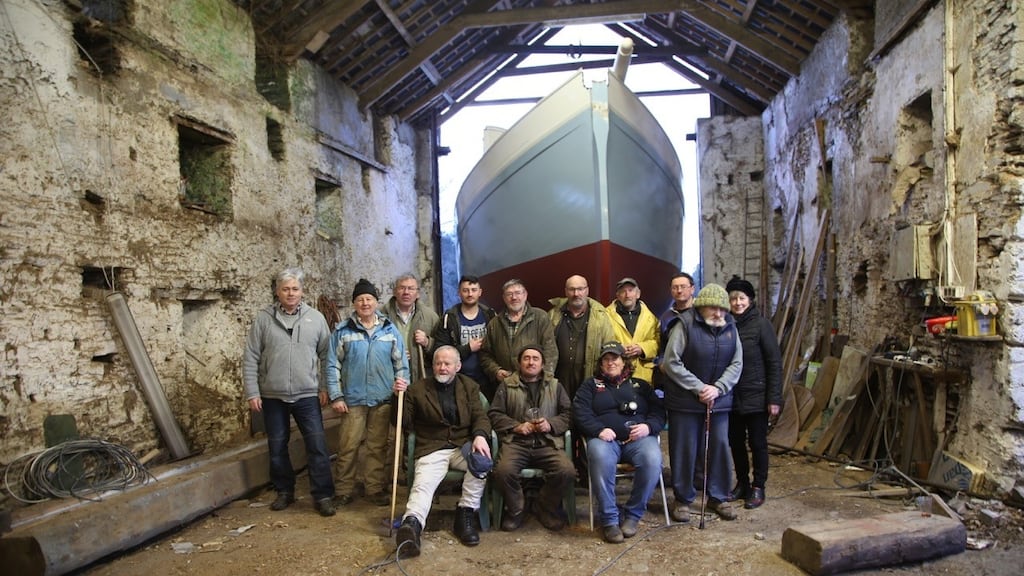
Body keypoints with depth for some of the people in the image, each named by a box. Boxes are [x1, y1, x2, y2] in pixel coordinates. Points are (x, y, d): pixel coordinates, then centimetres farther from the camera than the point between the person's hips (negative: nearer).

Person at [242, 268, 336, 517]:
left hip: (307, 395, -1)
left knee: (318, 446, -3)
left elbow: (326, 355, 5)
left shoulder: (315, 318, 1)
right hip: (272, 396, 1)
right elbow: (250, 358, 0)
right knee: (277, 447, 12)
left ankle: (323, 496, 7)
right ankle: (284, 491, 29)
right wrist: (252, 393, -4)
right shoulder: (263, 318, -1)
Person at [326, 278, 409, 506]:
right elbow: (332, 365, 1)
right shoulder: (343, 331, 1)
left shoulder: (390, 330, 6)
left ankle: (376, 489, 22)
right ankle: (345, 491, 16)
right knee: (347, 447, 2)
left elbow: (401, 363, 9)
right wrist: (336, 396, -4)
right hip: (352, 399, -1)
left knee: (378, 447, 10)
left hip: (383, 399, 2)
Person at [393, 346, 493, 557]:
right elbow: (404, 422, 10)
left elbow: (480, 416, 7)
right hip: (432, 450, -1)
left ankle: (465, 515, -20)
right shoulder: (418, 389, 12)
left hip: (463, 445, 1)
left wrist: (480, 436, -16)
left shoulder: (469, 387, 16)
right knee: (423, 484, -28)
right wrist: (399, 397, -8)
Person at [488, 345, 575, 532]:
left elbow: (568, 413, 11)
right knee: (503, 471, -31)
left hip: (548, 443, 1)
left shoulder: (555, 386, 19)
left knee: (567, 472, -26)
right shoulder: (506, 385, 14)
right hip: (516, 442, -1)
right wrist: (516, 426, -7)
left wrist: (551, 425, -7)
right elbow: (494, 414, 7)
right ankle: (515, 509, 1)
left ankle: (546, 508, 4)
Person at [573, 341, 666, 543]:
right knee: (600, 458, -37)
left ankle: (633, 515, -12)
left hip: (638, 438, 1)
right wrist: (599, 430, -12)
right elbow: (580, 412, 6)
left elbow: (659, 411, 15)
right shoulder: (591, 385, 22)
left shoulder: (640, 385, 26)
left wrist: (648, 426, -7)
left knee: (652, 460, -32)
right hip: (604, 438, -1)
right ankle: (609, 519, -22)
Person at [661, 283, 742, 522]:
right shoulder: (684, 327, -10)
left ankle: (718, 497, 27)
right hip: (685, 401, -4)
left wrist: (718, 388, -11)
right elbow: (671, 363, -13)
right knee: (684, 450, 4)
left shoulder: (730, 329, 5)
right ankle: (683, 499, 19)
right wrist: (699, 388, -15)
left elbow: (736, 364, 4)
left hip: (719, 401, 4)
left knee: (720, 447, 9)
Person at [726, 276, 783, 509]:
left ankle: (758, 488, 20)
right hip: (732, 396, 4)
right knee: (736, 442, 12)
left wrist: (774, 398, -13)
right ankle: (742, 483, 28)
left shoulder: (761, 324, -9)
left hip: (756, 396, -4)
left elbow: (774, 362, -10)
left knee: (758, 442, 6)